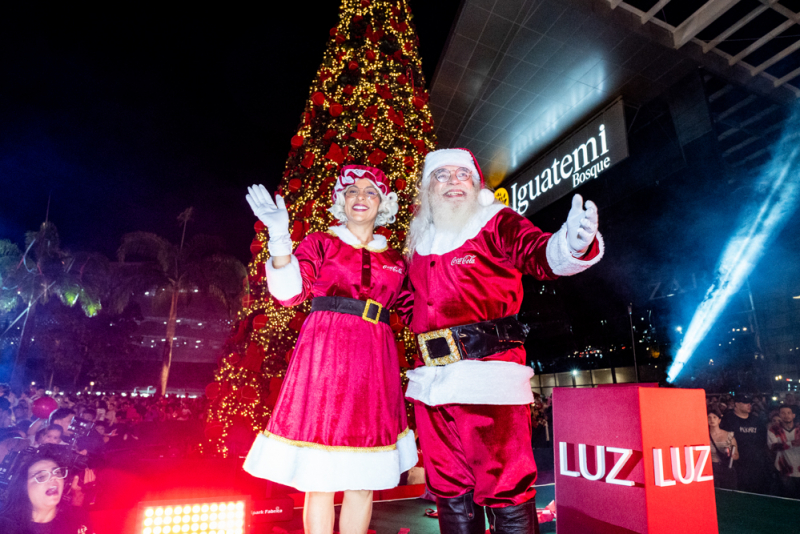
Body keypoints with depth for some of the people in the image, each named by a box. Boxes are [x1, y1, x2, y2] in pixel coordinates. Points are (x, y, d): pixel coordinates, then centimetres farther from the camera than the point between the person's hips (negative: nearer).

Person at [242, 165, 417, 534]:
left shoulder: (395, 261, 16)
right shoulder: (320, 243, 7)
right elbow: (290, 293, -7)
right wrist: (280, 238, -18)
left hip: (375, 363, 4)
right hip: (325, 355, -3)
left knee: (364, 478, 8)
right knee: (320, 477, -1)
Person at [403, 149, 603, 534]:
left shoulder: (496, 223, 0)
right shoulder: (419, 240, 16)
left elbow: (538, 253, -20)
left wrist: (571, 246, -39)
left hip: (489, 374, -5)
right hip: (432, 378, 6)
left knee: (505, 491, 0)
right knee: (449, 491, 17)